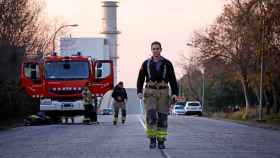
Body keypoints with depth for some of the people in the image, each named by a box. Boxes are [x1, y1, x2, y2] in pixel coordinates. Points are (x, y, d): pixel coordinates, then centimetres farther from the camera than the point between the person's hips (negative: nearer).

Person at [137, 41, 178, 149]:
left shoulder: (167, 64, 3)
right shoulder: (146, 64, 5)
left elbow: (172, 80, 1)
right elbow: (140, 79, 6)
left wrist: (175, 93, -12)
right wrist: (139, 92, -10)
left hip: (163, 93, 0)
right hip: (150, 93, 0)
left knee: (162, 118, -1)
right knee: (151, 116, -17)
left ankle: (161, 141, 7)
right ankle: (152, 139, -6)